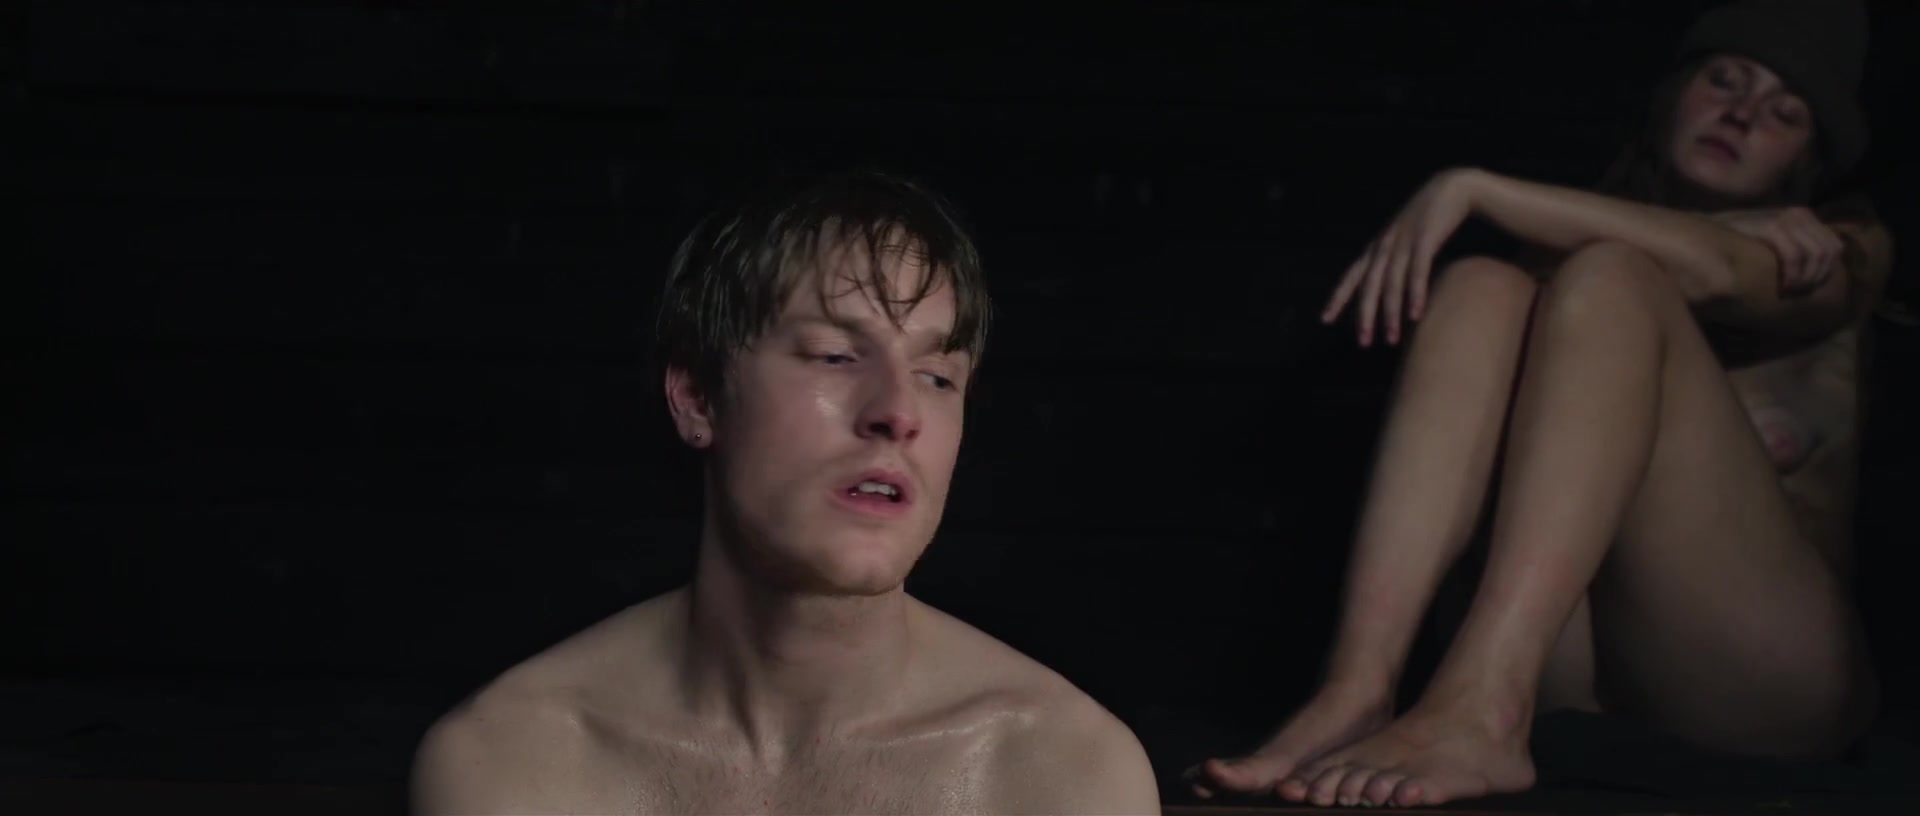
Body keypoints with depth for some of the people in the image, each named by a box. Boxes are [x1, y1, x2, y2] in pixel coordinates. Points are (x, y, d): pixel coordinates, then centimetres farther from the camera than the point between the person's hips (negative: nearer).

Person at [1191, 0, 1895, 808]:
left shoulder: (1842, 247, 16)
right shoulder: (1589, 237, 26)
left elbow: (1716, 273, -8)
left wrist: (1472, 188, -11)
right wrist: (1734, 235, -7)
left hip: (1769, 670, -2)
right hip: (1581, 668, 3)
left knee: (1608, 279, -20)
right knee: (1483, 289, -15)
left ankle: (1477, 713, -40)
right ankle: (1356, 693, -34)